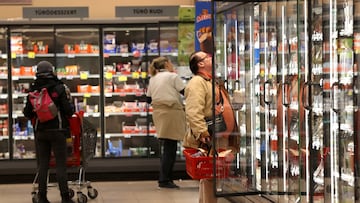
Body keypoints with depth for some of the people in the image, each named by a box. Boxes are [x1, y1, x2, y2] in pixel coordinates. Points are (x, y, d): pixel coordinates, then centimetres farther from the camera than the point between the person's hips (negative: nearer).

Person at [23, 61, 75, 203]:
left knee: (43, 165, 8)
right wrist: (71, 110, 11)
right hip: (57, 131, -3)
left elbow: (27, 113, 6)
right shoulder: (60, 88, -7)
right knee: (61, 164, -1)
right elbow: (68, 110, -11)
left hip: (40, 131, 3)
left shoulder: (33, 90, 3)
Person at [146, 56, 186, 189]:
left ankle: (166, 178, 14)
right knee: (170, 147, -6)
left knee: (165, 147, 12)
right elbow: (186, 92, -8)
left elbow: (149, 99, 16)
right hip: (172, 112, -7)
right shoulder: (172, 76, -6)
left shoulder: (153, 79, 13)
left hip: (158, 113, 7)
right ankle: (164, 180, -9)